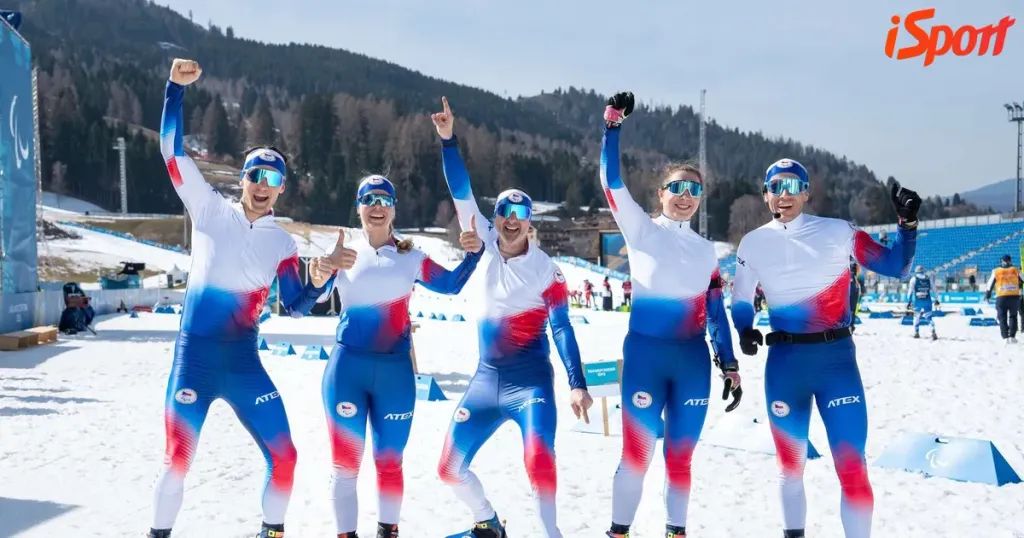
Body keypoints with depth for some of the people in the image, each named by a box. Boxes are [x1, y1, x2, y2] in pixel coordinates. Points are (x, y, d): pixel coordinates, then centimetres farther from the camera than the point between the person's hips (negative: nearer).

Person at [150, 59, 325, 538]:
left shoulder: (282, 244, 7)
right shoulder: (210, 211, 0)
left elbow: (295, 307, 6)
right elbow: (172, 152, -6)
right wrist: (176, 88, -13)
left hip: (244, 363, 3)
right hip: (195, 359, -2)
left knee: (283, 455, -1)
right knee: (178, 460, 0)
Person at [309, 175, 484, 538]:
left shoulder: (410, 258, 8)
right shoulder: (341, 253, 2)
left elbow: (451, 285, 15)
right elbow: (314, 297, -12)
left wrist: (473, 253, -2)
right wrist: (322, 269, -35)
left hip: (395, 371, 2)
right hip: (347, 367, -1)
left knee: (389, 463, 10)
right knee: (345, 464, 2)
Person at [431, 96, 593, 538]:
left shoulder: (546, 270, -7)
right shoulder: (484, 245, 1)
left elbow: (562, 329, -6)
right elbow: (461, 193, -6)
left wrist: (577, 384, -14)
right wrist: (448, 139, -16)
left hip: (530, 381, -4)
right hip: (486, 379, 4)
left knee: (538, 462, -26)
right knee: (450, 469, 6)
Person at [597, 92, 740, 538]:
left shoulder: (706, 250, 13)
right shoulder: (641, 230, 3)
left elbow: (716, 313, 14)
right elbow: (612, 182, -11)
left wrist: (729, 365, 8)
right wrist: (612, 125, -21)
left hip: (693, 360, 4)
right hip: (645, 354, -3)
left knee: (680, 456, 9)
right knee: (637, 453, -3)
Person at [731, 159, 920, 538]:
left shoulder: (837, 232, 0)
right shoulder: (753, 244, 4)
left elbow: (895, 267, 3)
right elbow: (741, 301, 13)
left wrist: (907, 223, -11)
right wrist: (745, 330, -8)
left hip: (837, 358, -2)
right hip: (784, 364, 2)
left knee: (852, 470, -6)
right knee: (791, 467, 13)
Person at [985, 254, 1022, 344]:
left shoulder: (996, 272, 6)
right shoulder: (1016, 271, 7)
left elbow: (990, 285, 11)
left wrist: (987, 295, 22)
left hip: (1001, 297, -1)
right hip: (1015, 296, 1)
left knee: (1002, 318, 8)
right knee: (1013, 316, 16)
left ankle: (1005, 337, -2)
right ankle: (1012, 336, 9)